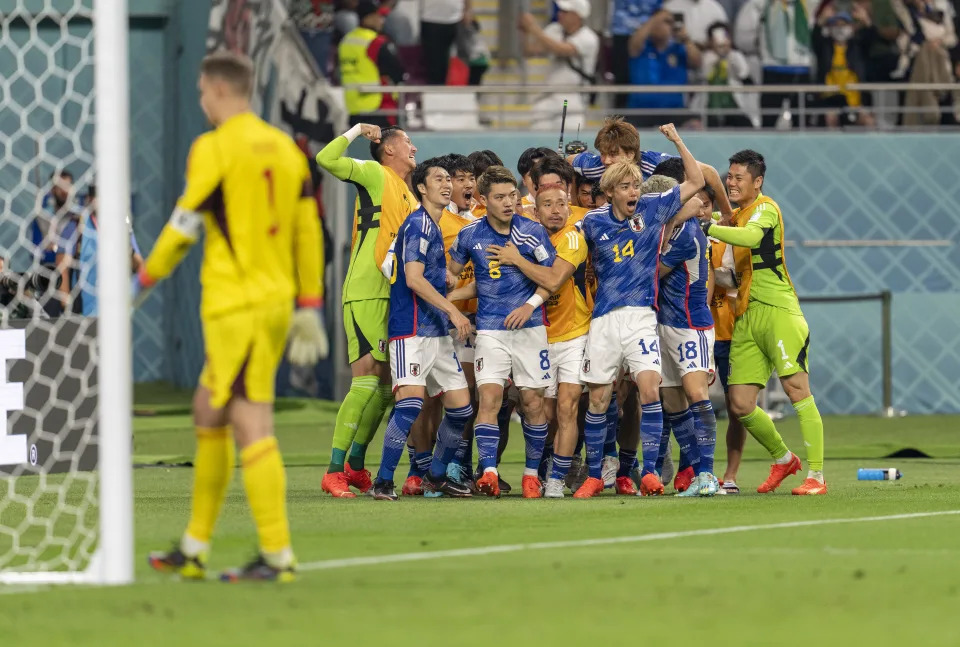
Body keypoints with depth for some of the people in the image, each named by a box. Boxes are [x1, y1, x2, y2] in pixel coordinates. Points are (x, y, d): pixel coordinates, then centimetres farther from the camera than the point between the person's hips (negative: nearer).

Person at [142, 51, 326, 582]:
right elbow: (308, 231, 12)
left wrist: (143, 280, 3)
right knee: (208, 418, 18)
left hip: (235, 306, -8)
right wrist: (308, 308, 16)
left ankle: (277, 555, -11)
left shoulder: (214, 148, -10)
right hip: (277, 300, 8)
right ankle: (193, 551, 23)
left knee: (252, 429, -8)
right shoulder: (285, 147, 12)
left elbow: (184, 226, -10)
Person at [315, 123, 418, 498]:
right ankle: (334, 471, -13)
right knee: (366, 382, -14)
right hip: (365, 294, -9)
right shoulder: (374, 174, -2)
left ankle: (355, 465, 22)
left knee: (385, 386, 11)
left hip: (393, 297, 9)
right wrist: (357, 130, -6)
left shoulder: (409, 197, 21)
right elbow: (326, 159, -16)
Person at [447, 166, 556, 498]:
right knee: (489, 396, -15)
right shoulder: (470, 235, 1)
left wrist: (531, 304, -14)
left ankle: (532, 472, 17)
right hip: (490, 329, 0)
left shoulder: (533, 232, -3)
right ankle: (489, 471, -21)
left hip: (529, 326, 0)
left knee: (532, 400, 2)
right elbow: (452, 272, 18)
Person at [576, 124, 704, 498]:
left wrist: (676, 141, 0)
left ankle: (649, 471, -15)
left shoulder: (652, 209, 3)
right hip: (604, 320, 1)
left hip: (641, 316, -1)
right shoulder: (593, 223, 3)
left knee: (649, 388, -18)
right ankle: (594, 475, 17)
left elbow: (696, 182, 5)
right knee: (598, 399, 4)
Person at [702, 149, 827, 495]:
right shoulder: (736, 218, 18)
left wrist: (708, 227, -29)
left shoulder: (765, 208, -7)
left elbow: (751, 236, -29)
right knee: (740, 405, 2)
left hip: (778, 311, -8)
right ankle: (782, 459, 25)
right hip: (746, 317, 8)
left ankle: (816, 476, -6)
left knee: (797, 390, -10)